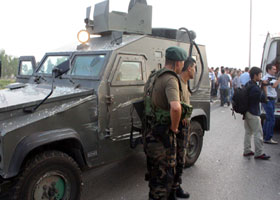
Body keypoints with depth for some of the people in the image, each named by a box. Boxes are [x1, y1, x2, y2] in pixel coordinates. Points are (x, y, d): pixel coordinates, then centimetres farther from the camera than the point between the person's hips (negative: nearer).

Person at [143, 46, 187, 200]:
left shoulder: (153, 77, 10)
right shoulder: (170, 79, -20)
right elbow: (175, 107, -36)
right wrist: (174, 127, -20)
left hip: (149, 133, 9)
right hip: (163, 135, -9)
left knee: (154, 171, 24)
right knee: (165, 175, 6)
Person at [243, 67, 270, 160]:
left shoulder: (248, 85, 7)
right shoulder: (255, 88, -22)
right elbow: (263, 99, -14)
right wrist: (264, 88, -12)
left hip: (247, 111, 9)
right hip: (253, 113, -9)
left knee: (248, 132, 15)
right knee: (258, 133, 0)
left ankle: (247, 151, 22)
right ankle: (259, 154, 8)